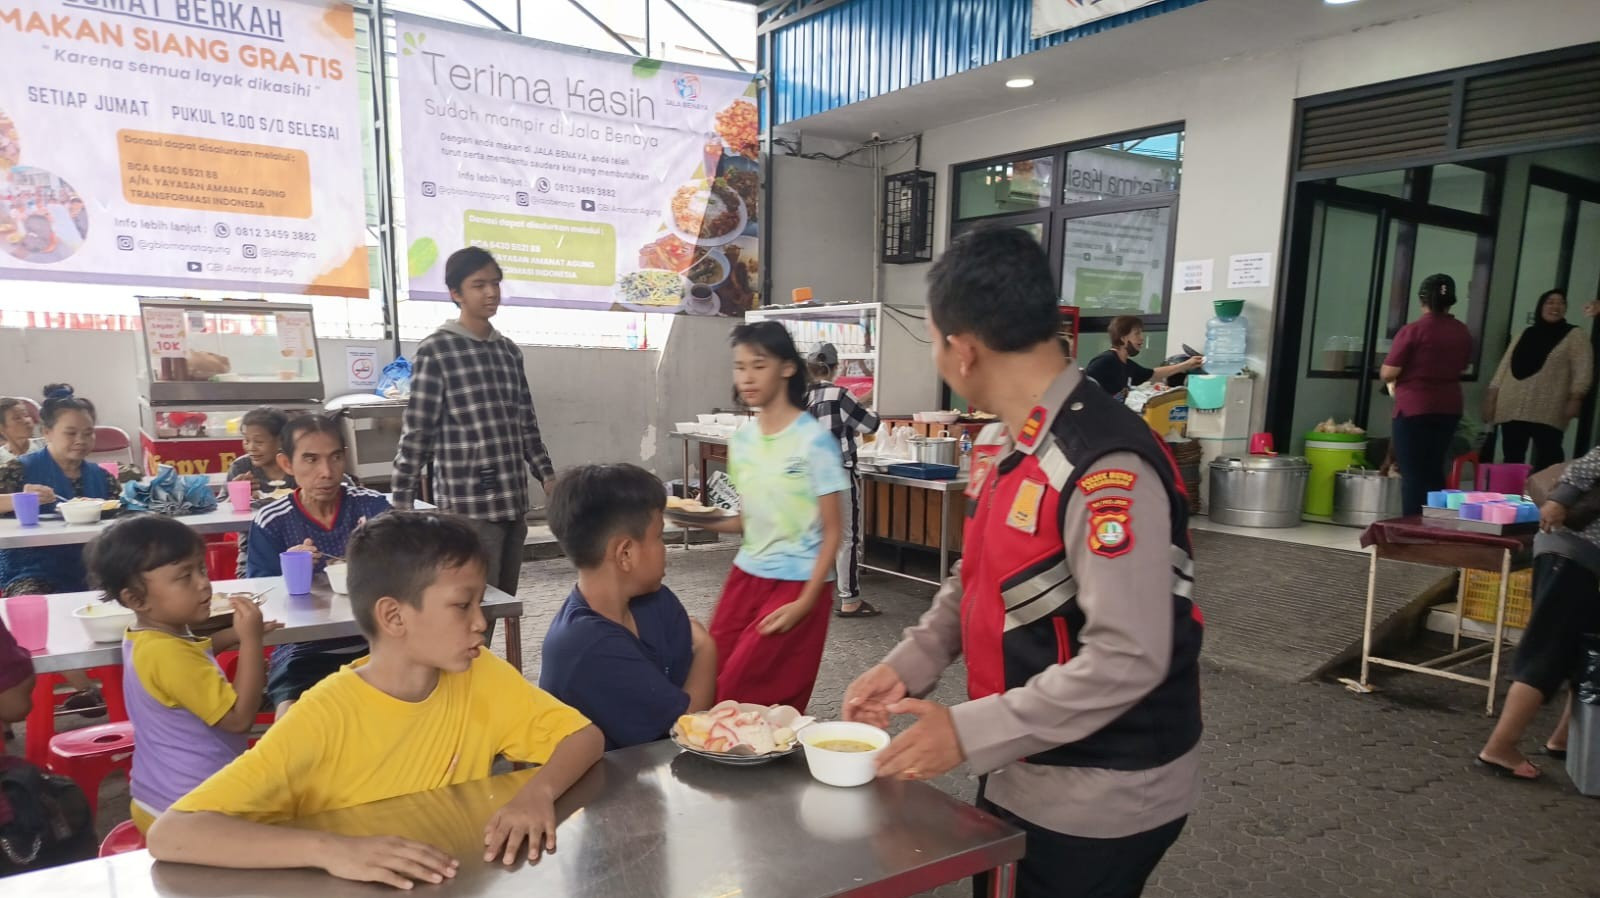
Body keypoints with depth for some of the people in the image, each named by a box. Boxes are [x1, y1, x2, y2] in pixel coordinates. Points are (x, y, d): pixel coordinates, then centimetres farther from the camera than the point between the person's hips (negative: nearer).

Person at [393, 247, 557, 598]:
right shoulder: (436, 351, -5)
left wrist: (547, 475, 12)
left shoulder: (509, 351, 13)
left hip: (513, 501, 6)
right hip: (469, 506, -6)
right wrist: (401, 502, -8)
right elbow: (416, 433, -7)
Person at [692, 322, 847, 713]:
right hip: (746, 576, 6)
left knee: (738, 697, -3)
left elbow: (833, 531, -12)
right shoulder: (741, 439, 4)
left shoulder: (814, 440, -14)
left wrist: (805, 602, -17)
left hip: (797, 584, -6)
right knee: (710, 686, 7)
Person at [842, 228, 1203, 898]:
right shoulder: (1000, 447, 2)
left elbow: (1128, 658, -28)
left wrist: (968, 732, -25)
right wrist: (908, 665, 0)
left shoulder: (1106, 468, -27)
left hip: (1098, 802, -8)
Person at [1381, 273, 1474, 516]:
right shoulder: (1463, 332, 5)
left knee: (1413, 473, 0)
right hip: (1449, 409, 6)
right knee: (1434, 470, 16)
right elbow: (1463, 367, 18)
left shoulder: (1412, 330, -14)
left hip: (1414, 409, -6)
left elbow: (1388, 373, -13)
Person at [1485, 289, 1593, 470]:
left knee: (1546, 462, -9)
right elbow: (1505, 365, 17)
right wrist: (1492, 395, 9)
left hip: (1547, 414, -4)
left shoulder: (1575, 335, 5)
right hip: (1512, 410, 5)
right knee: (1512, 460, 6)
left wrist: (1575, 398, -16)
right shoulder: (1526, 334, 19)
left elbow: (1583, 369, -4)